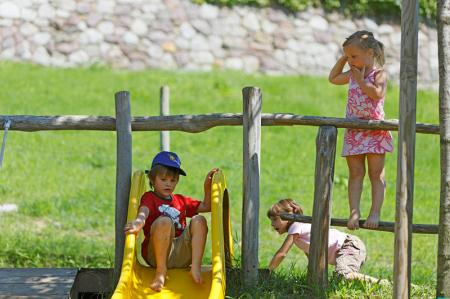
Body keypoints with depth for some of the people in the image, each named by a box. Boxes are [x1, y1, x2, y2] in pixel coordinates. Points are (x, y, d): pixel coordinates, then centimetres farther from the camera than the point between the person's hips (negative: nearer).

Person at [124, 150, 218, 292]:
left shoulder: (180, 200, 26)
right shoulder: (149, 197, 8)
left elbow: (206, 206, 30)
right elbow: (144, 211, -15)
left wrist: (207, 187, 13)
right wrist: (139, 222, -39)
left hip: (182, 253, 5)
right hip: (156, 253, -5)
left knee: (199, 220, -13)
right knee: (164, 221, -32)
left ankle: (196, 267, -24)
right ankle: (161, 271, -27)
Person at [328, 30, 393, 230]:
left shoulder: (379, 74, -7)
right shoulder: (352, 74, 12)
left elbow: (377, 93, -25)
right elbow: (333, 78, 28)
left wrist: (361, 79, -16)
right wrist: (342, 59, 18)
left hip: (375, 131, -6)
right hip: (354, 131, 6)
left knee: (376, 174, -2)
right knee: (355, 174, 1)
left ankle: (375, 213, -5)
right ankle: (354, 212, -4)